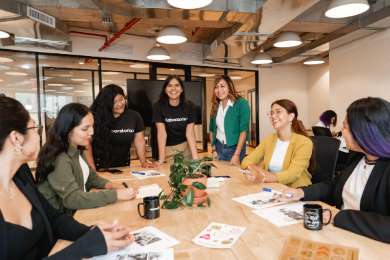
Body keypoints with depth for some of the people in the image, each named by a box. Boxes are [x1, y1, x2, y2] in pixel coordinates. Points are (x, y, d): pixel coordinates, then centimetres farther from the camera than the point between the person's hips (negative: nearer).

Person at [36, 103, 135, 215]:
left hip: (78, 211, 7)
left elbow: (89, 175, 15)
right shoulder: (59, 160, -24)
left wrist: (106, 184, -4)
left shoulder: (76, 150, 3)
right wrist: (116, 194, -29)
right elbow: (73, 199, -30)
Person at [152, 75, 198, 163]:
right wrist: (161, 159, -25)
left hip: (186, 147, 2)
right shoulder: (159, 106, -13)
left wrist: (195, 157, -19)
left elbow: (190, 132, -11)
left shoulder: (189, 106, -7)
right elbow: (161, 132, -18)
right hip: (168, 148, -2)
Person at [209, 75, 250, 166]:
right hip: (218, 147, 4)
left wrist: (236, 155, -19)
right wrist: (214, 149, 3)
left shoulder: (241, 103, -12)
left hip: (235, 148, -4)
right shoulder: (215, 106, 3)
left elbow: (244, 130, -16)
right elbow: (212, 130, 10)